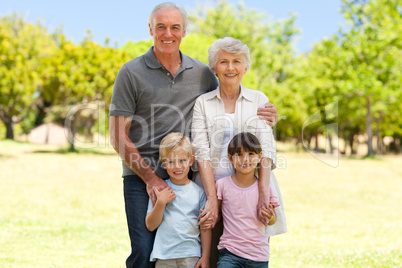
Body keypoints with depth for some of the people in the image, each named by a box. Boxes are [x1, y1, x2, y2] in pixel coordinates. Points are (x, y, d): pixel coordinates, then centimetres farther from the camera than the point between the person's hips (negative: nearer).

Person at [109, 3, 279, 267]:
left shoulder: (202, 73, 9)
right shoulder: (131, 73, 0)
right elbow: (118, 137, -3)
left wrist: (263, 116, -1)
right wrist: (150, 177, -10)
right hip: (141, 178, -3)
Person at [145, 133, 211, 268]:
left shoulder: (198, 191, 5)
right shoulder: (159, 189, 4)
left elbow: (205, 228, 6)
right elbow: (151, 226, 2)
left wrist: (205, 256, 1)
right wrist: (161, 203, -11)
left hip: (191, 256, 0)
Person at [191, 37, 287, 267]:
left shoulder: (259, 99, 10)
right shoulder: (203, 103, 7)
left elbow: (266, 148, -1)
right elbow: (202, 153, -3)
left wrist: (263, 193, -15)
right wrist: (213, 199, -15)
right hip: (213, 189, 0)